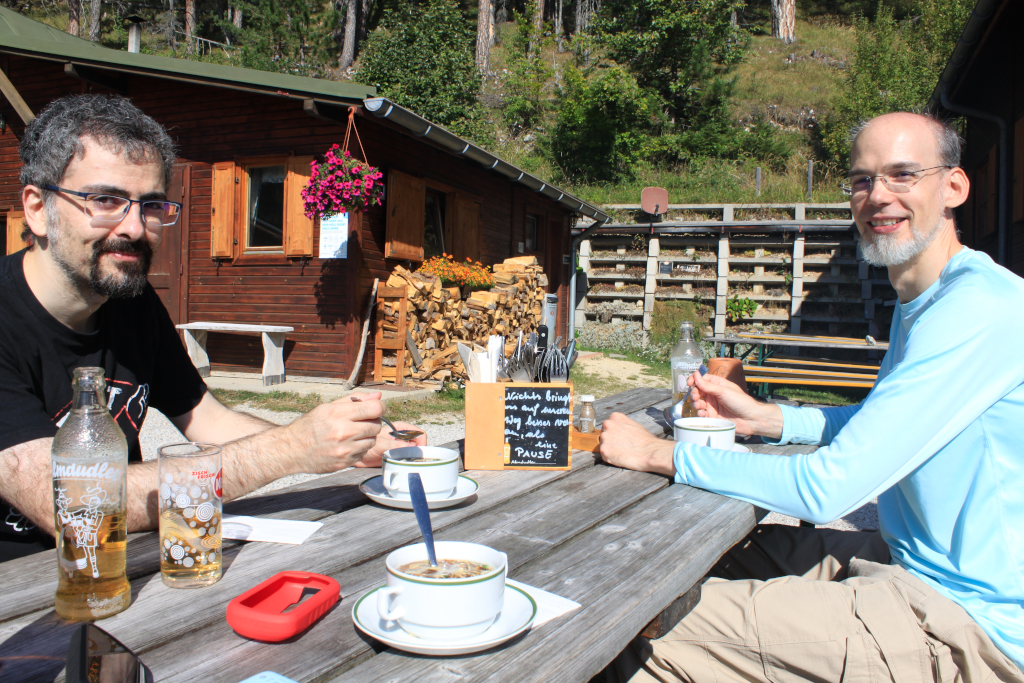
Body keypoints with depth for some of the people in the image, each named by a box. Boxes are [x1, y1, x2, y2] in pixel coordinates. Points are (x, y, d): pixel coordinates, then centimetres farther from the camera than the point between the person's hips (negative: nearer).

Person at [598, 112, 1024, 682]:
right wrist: (760, 417, 8)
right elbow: (884, 425, 23)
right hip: (921, 565, 10)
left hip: (973, 627, -10)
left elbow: (827, 489, -26)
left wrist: (658, 453, -19)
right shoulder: (920, 304, 11)